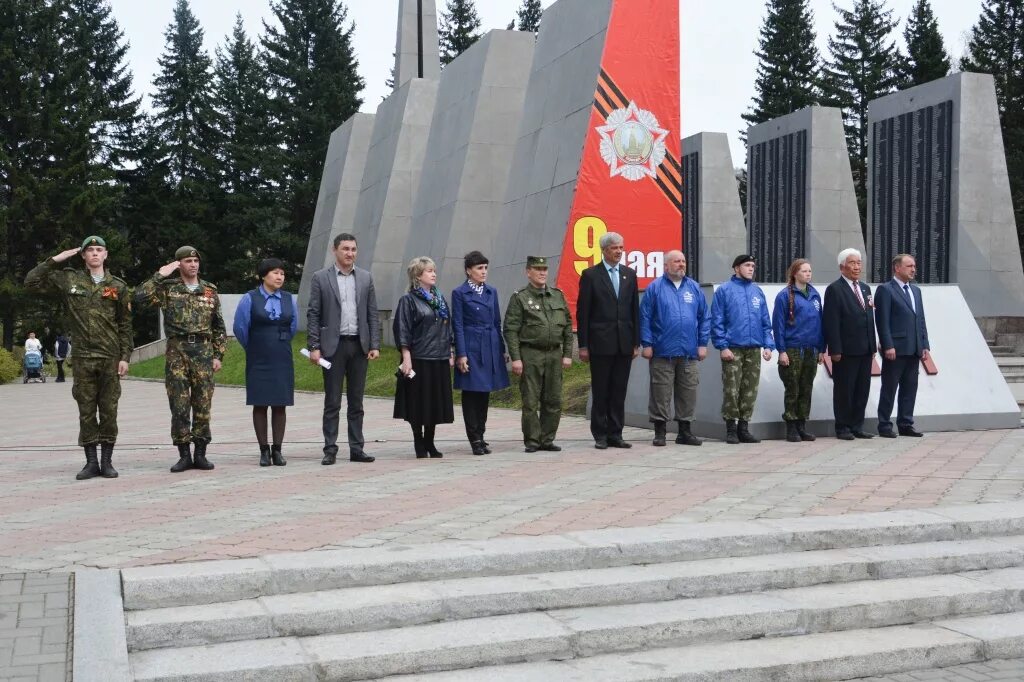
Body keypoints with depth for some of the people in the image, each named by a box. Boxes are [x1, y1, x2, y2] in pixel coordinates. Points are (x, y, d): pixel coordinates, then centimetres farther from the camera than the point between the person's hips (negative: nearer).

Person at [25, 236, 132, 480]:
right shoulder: (68, 279, 6)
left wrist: (125, 356, -1)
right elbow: (31, 281, 3)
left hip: (111, 358, 0)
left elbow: (125, 325, 6)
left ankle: (107, 461, 10)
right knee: (86, 412, 3)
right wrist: (54, 260, -2)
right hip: (83, 357, 0)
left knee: (109, 411, 3)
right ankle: (91, 463, 10)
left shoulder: (118, 286, 6)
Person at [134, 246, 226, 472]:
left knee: (203, 405, 2)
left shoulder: (210, 291, 11)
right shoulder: (168, 288, 4)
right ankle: (184, 455, 6)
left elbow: (219, 327, 12)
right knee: (179, 406, -1)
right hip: (176, 351, -2)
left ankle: (200, 454, 10)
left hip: (203, 352, 2)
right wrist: (160, 275, -10)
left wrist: (218, 356, 6)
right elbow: (140, 296, -13)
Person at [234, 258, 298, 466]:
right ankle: (264, 450, 7)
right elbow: (239, 327, 3)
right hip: (258, 361, -2)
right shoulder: (250, 299, -2)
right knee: (259, 405, 1)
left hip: (282, 361, 2)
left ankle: (277, 450, 9)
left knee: (280, 405, 2)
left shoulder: (289, 299, 7)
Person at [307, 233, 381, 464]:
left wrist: (375, 345, 0)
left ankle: (357, 449, 13)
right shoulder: (320, 278, 0)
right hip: (333, 346, -3)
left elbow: (373, 314, 8)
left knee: (356, 402, 8)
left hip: (359, 346, 3)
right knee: (332, 402, 1)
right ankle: (330, 450, 7)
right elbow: (313, 314, -1)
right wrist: (314, 347, -8)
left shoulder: (366, 278, 8)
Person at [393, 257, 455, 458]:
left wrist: (450, 354, 14)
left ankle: (429, 443, 18)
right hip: (419, 360, -6)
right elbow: (402, 331, -8)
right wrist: (406, 358, -15)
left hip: (440, 360, 6)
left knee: (436, 402, 8)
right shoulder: (408, 300, -4)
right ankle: (419, 445, 11)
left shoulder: (440, 299, 14)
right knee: (418, 403, 0)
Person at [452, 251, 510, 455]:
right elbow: (457, 325, -6)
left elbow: (497, 322, 14)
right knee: (471, 393, 0)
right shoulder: (459, 293, -4)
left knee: (485, 393, 10)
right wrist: (461, 354, -11)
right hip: (471, 348, -5)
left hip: (490, 348, 5)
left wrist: (501, 349, 11)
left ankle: (480, 435, 19)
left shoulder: (492, 291, 11)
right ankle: (474, 439, 7)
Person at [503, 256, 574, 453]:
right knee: (530, 402, -1)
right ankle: (532, 441, 7)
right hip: (530, 355, -4)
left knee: (553, 401, 6)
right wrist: (515, 358, -12)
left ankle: (547, 440, 15)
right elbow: (511, 330, -5)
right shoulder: (519, 297, -1)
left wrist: (567, 354, 6)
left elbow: (568, 327, 14)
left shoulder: (558, 295, 12)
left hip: (554, 354, 4)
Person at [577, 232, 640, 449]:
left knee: (619, 392, 7)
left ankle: (615, 434, 13)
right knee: (600, 392, 3)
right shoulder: (590, 275, -2)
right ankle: (600, 435, 10)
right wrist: (583, 345, -7)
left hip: (624, 343, 4)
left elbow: (635, 309, 11)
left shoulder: (629, 274, 11)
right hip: (601, 343, -4)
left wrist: (636, 342, 7)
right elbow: (582, 312, -3)